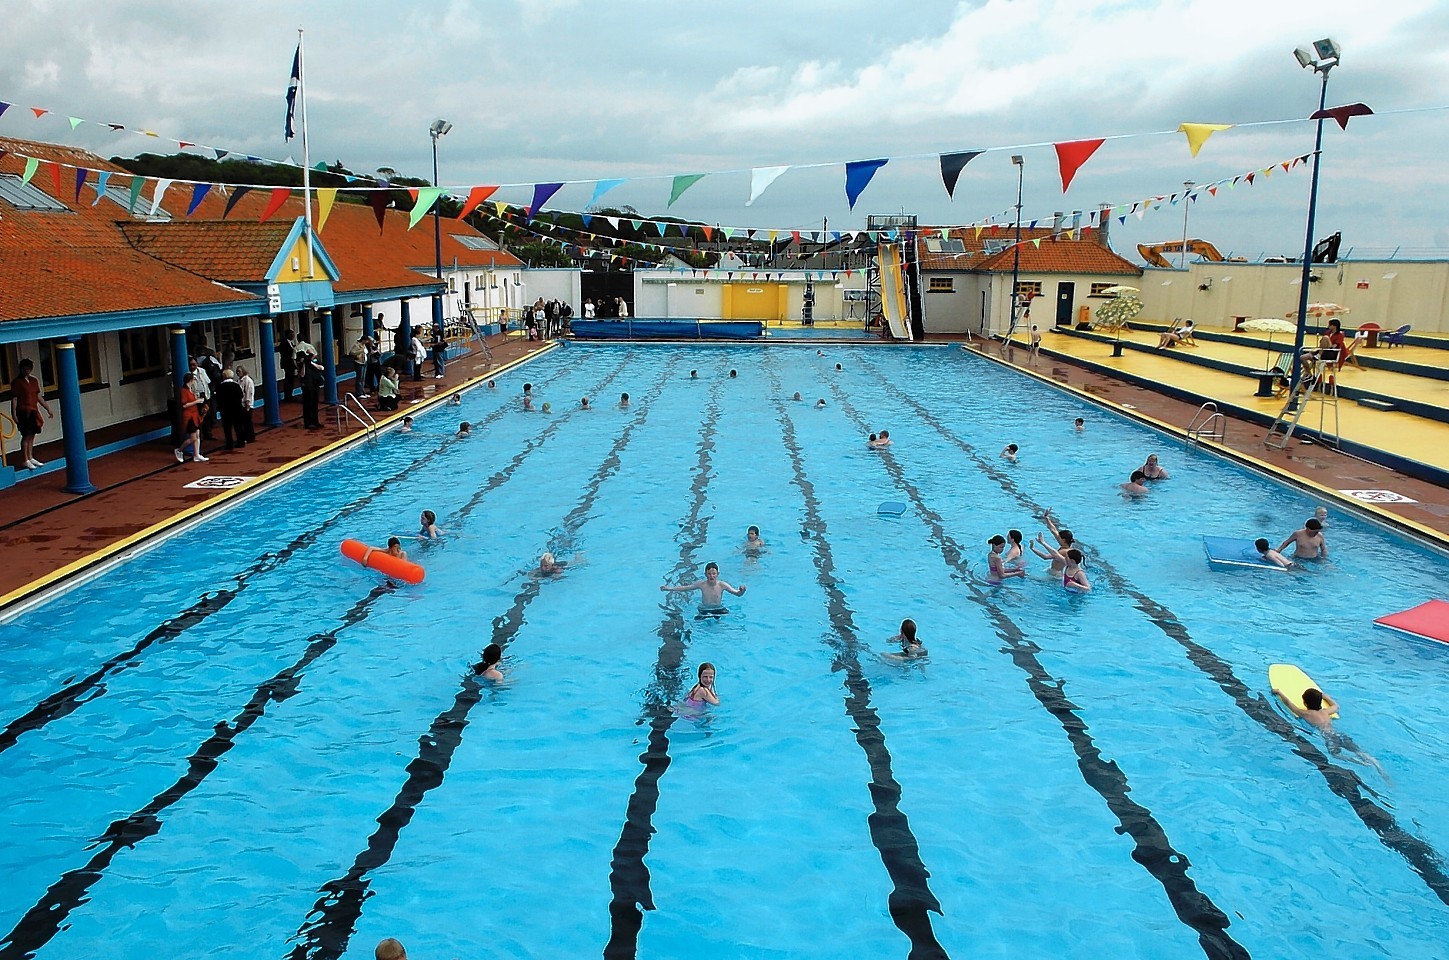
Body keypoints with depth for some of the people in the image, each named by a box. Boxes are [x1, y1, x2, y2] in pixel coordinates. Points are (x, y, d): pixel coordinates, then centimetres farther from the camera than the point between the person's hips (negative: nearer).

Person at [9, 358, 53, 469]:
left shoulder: (34, 380, 12)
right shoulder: (16, 382, -6)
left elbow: (39, 396, 17)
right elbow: (14, 399, -9)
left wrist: (48, 409, 16)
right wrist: (14, 414, -14)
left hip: (34, 412, 6)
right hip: (23, 412, -6)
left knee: (32, 435, 10)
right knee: (26, 435, -7)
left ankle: (30, 458, 19)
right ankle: (25, 460, -1)